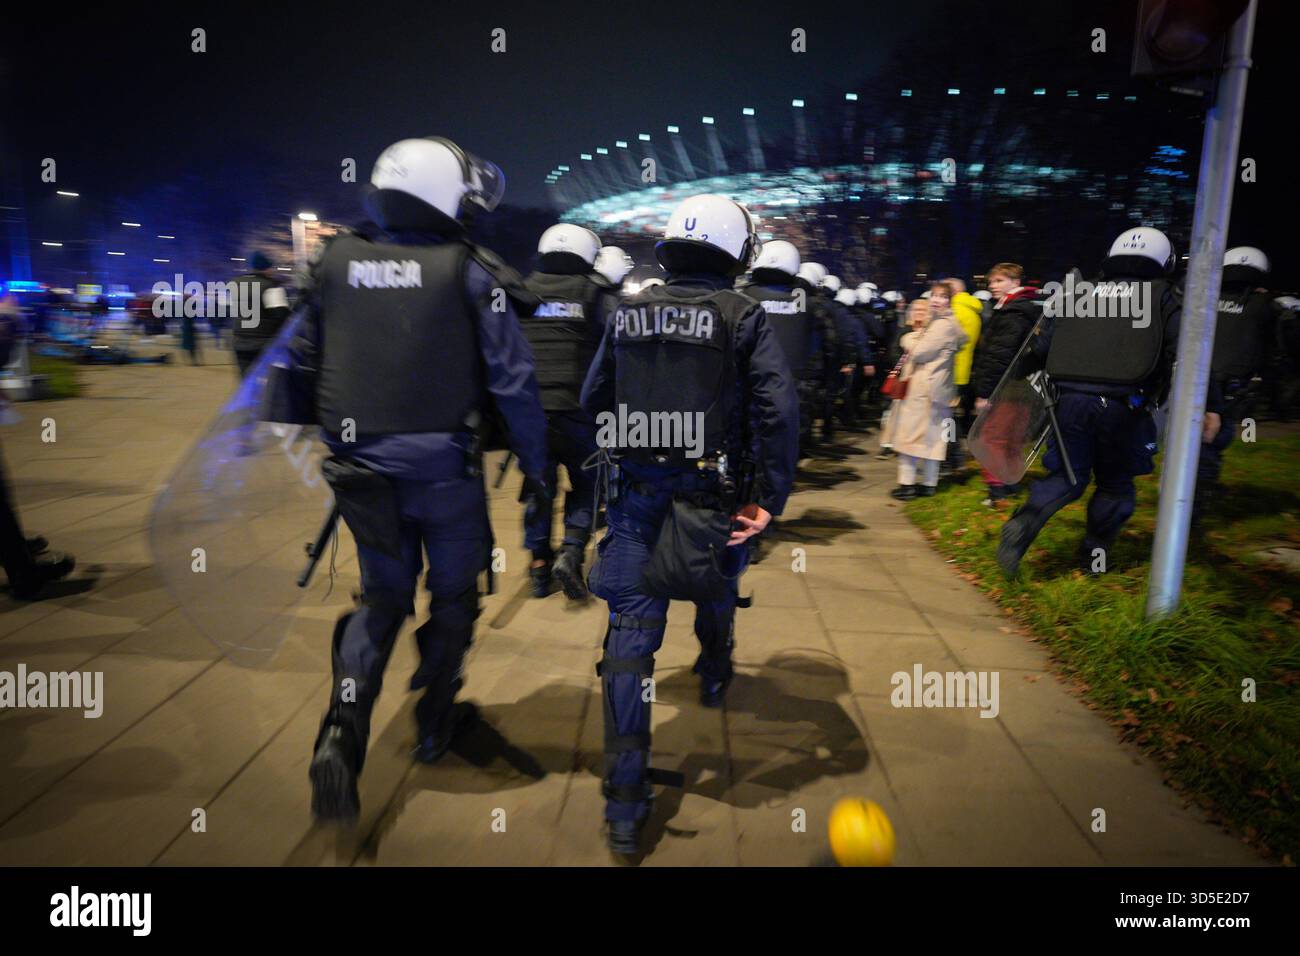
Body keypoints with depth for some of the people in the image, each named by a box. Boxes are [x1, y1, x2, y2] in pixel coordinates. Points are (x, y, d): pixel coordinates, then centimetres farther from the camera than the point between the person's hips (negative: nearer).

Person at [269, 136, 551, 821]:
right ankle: (435, 724, 32)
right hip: (445, 468, -3)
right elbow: (512, 379, -9)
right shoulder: (470, 272, -8)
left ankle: (342, 734, 2)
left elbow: (297, 368, 9)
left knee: (382, 595, 19)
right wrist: (535, 463, 1)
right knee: (452, 594, 18)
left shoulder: (333, 263, 4)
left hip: (361, 468, 4)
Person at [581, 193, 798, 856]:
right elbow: (778, 410, -17)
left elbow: (593, 399, 11)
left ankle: (625, 800, 0)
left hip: (637, 495, 1)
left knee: (630, 633, 1)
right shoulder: (743, 316, -6)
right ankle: (713, 677, 57)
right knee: (716, 592, 29)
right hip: (712, 496, -1)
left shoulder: (629, 313, 4)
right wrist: (770, 498, -12)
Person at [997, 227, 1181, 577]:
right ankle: (1094, 554, 23)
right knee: (1115, 483, 17)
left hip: (1070, 399, 2)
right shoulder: (1163, 298, 10)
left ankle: (1025, 522, -11)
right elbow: (1180, 355, -1)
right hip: (1122, 406, -2)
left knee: (1067, 477, 14)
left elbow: (1042, 345, 13)